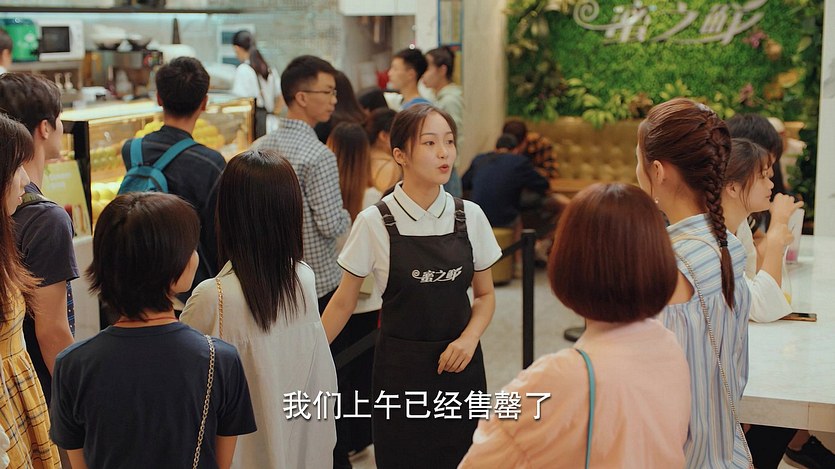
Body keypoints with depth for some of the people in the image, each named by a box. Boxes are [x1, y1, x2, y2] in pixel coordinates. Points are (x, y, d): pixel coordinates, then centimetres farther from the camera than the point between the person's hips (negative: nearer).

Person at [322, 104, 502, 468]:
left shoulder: (469, 216, -3)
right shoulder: (374, 222, -10)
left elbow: (485, 295, 7)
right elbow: (343, 304, -1)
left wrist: (469, 338, -11)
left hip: (460, 366, 2)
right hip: (400, 372, -2)